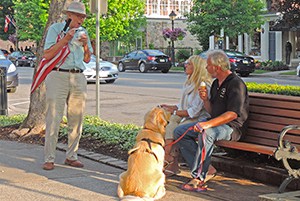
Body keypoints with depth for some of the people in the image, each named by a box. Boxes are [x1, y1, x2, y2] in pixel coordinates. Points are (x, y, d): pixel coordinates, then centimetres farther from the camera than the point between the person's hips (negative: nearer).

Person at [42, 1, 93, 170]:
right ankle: (49, 159, -4)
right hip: (58, 76, -5)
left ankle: (71, 156, 14)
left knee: (77, 119, 4)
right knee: (53, 119, -8)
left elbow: (87, 60, 17)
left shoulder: (83, 32, 16)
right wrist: (66, 39, -14)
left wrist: (85, 45, -2)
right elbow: (47, 55, -8)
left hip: (78, 79, 5)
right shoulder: (55, 28, 1)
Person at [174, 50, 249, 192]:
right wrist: (206, 100, -3)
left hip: (232, 127, -10)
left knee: (206, 133, -39)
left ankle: (198, 177, -31)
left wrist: (208, 124, -32)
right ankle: (205, 168, -10)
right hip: (215, 124, 10)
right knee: (179, 132, -2)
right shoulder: (216, 83, 15)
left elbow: (233, 114, -24)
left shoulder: (236, 84, -14)